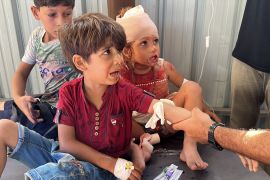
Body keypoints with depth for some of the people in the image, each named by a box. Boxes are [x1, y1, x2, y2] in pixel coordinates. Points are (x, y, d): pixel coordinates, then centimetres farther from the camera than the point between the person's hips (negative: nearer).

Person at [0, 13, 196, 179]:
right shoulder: (69, 92, -10)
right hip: (69, 154, 3)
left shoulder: (125, 91, -12)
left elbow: (162, 108, -22)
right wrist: (112, 163, -20)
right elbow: (66, 142, -13)